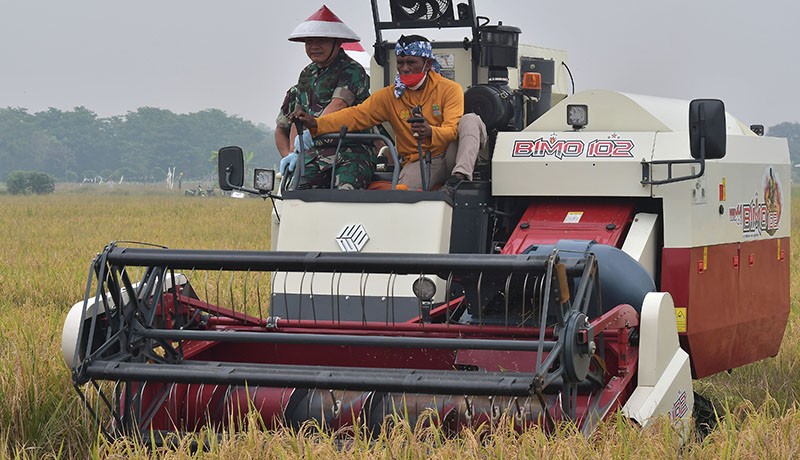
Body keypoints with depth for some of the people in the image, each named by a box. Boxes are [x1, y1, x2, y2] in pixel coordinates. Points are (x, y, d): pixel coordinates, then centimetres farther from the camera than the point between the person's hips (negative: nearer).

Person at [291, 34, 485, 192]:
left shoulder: (449, 89, 0)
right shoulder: (389, 96, 9)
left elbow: (452, 129, -14)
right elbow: (357, 115, -1)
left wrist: (431, 133, -39)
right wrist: (316, 124, -16)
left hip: (450, 157, 0)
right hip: (417, 163, 0)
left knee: (471, 120, -26)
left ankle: (461, 176, -39)